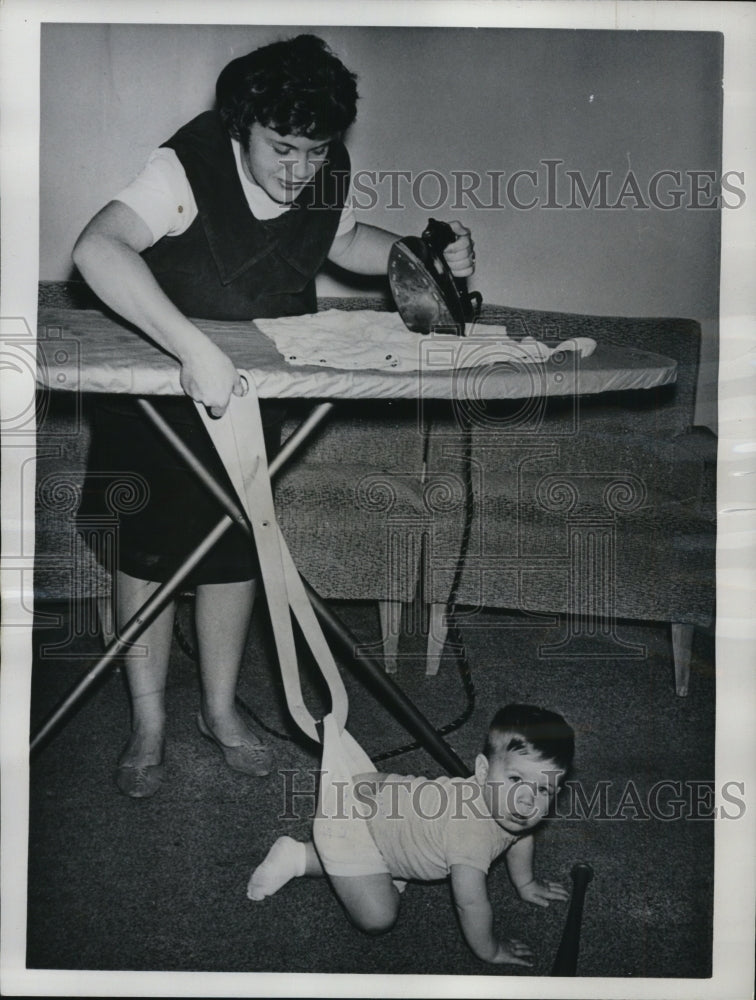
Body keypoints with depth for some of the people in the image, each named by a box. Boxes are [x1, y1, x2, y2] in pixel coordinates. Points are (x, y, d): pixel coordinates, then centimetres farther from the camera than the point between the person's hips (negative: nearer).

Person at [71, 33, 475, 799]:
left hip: (249, 388, 4)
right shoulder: (188, 167, -28)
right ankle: (148, 723, 20)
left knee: (235, 548, 10)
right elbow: (98, 250, -44)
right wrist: (193, 348, -55)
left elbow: (344, 241, 12)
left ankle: (220, 708, 28)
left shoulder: (328, 174, -11)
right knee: (148, 548, 3)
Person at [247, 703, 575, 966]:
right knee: (378, 917, -9)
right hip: (348, 824, -9)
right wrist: (490, 951, -13)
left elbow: (520, 836, 14)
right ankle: (299, 857, 3)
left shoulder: (506, 808, -11)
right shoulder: (472, 831, -37)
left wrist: (525, 884, 26)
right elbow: (471, 902, -31)